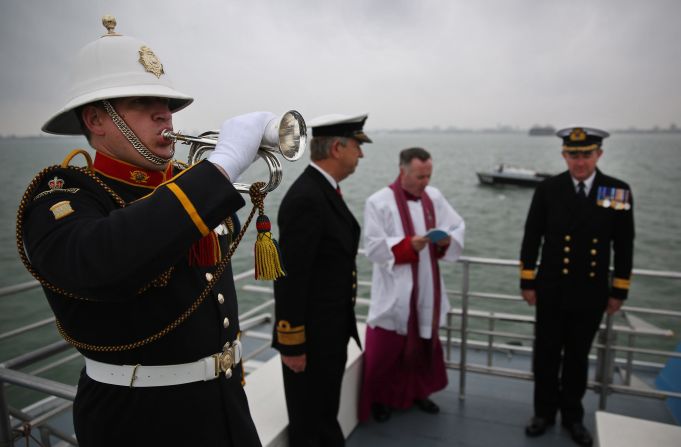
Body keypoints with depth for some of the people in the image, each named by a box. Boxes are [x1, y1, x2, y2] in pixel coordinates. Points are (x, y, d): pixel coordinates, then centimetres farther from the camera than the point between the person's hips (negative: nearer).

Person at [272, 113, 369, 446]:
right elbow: (290, 277, -24)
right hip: (310, 336, -9)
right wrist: (291, 343, -19)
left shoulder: (323, 190, 8)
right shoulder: (305, 198, -24)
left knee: (327, 417, 25)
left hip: (331, 332, 9)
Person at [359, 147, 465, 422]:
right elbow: (374, 247, -16)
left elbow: (459, 227, 6)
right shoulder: (379, 202, -13)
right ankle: (380, 398, 28)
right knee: (386, 349, 6)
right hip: (394, 292, -5)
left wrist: (447, 240, -15)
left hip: (427, 289, 6)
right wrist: (408, 244, -26)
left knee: (425, 343, 19)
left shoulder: (434, 197, 3)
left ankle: (419, 391, 40)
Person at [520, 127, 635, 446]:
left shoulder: (619, 191, -3)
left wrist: (619, 291, 2)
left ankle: (572, 416, 33)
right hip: (552, 290, -1)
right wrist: (527, 282, -3)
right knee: (546, 354, 11)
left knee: (578, 357, 15)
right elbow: (531, 238, -2)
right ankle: (544, 411, 30)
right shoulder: (548, 189, -6)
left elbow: (624, 246, 2)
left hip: (591, 293, 1)